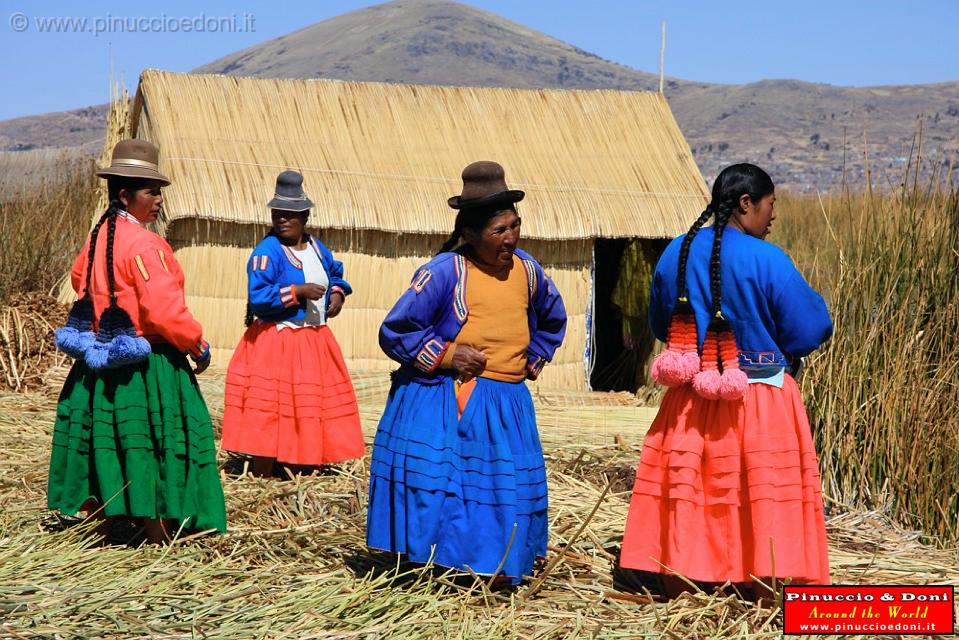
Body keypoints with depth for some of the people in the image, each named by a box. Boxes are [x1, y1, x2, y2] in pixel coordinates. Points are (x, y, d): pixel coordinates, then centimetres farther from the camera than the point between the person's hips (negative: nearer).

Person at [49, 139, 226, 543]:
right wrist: (197, 343, -10)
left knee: (104, 441, 17)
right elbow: (165, 312, -24)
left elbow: (79, 278, 25)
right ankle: (159, 540, 4)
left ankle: (99, 525, 28)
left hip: (99, 359, 9)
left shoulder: (99, 235, 7)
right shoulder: (144, 245, -20)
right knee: (156, 447, -1)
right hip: (144, 365, -9)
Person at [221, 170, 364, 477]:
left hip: (315, 342, 7)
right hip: (275, 345, -7)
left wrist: (338, 294, 7)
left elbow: (336, 273, 28)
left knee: (315, 411, 13)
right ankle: (261, 481, 5)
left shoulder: (316, 247, 9)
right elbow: (258, 296, -23)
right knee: (270, 416, -4)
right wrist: (299, 291, -24)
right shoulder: (266, 251, -13)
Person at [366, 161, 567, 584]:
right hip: (443, 405, -5)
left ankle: (499, 566, 23)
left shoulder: (527, 270, 5)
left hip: (508, 405, 5)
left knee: (513, 485, 7)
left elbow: (552, 320, 27)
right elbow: (395, 332, -10)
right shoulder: (444, 272, -13)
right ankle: (420, 565, 4)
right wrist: (445, 356, -15)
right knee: (435, 484, -9)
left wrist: (533, 361, 15)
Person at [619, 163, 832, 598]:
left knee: (683, 501, 12)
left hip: (688, 401, 5)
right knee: (763, 503, 4)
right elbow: (808, 332, -9)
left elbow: (659, 324, 16)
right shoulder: (767, 261, -15)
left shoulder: (675, 253, 3)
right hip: (758, 403, -5)